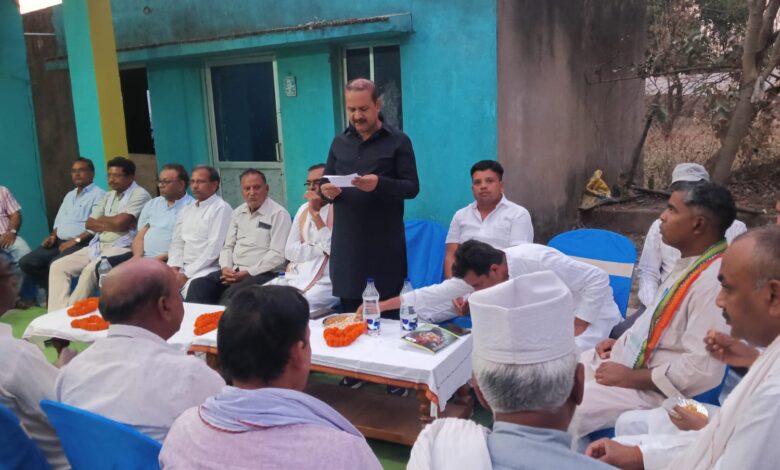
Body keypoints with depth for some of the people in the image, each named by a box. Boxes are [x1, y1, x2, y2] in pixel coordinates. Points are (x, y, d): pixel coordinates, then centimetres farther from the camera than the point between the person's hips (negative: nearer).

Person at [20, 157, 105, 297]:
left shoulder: (98, 195, -4)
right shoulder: (69, 195, 25)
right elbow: (59, 221, 25)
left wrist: (76, 240, -20)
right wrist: (53, 236, 5)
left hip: (82, 243, -8)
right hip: (59, 241, 8)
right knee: (26, 262, -7)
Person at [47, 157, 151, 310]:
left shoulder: (140, 195, -6)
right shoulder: (108, 196, 19)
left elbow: (120, 223, -17)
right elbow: (89, 223, 13)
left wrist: (100, 220, 3)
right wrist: (111, 224, -5)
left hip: (121, 248, -8)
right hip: (97, 245, 8)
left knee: (89, 271, -31)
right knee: (58, 266, -4)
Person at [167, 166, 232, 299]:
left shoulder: (221, 209, -6)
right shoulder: (186, 210, 19)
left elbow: (214, 249, -14)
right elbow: (177, 243, 17)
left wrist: (186, 274, -15)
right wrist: (174, 267, -3)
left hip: (208, 268, -7)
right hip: (182, 268, 7)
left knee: (188, 288, -34)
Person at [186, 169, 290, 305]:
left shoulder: (278, 213, -7)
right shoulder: (238, 212, 16)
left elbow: (277, 254, -14)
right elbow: (228, 246, 17)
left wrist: (247, 273, -18)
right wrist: (226, 267, -5)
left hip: (263, 274, -6)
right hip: (233, 270, 7)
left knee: (232, 293, -34)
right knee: (199, 285, -17)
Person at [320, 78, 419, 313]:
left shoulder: (398, 141, 0)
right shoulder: (339, 142, 13)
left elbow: (412, 188, -5)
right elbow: (326, 182, 16)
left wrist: (380, 184, -23)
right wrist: (327, 191, -9)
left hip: (385, 243, -3)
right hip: (346, 240, 4)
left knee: (387, 313, 2)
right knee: (349, 313, 7)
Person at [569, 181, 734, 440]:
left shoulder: (713, 280, -25)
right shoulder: (690, 262, 5)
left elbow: (703, 369, -28)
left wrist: (630, 378, -20)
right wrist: (623, 341, 8)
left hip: (652, 388, -9)